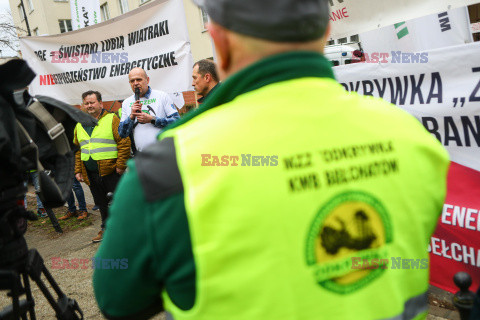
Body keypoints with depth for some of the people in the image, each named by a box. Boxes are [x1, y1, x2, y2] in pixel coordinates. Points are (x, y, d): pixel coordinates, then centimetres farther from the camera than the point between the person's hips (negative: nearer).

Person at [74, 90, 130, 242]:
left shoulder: (111, 119, -5)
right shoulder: (80, 125, 14)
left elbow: (124, 142, -11)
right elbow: (77, 149, 17)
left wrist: (121, 165, -16)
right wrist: (78, 170, 10)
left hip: (111, 170, -6)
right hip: (90, 172, 6)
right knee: (100, 202, 16)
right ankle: (106, 228, 31)